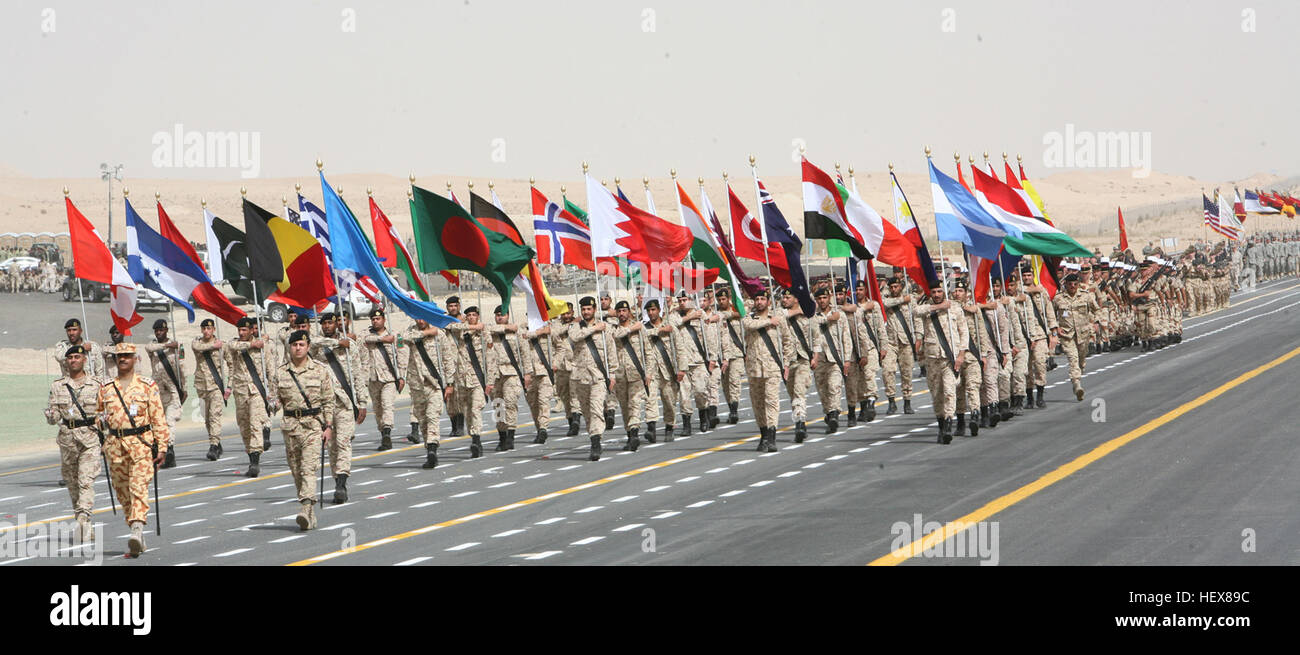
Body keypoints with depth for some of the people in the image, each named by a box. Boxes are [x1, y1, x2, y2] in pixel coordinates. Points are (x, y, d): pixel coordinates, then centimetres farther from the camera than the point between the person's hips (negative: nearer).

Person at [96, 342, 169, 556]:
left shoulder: (147, 386, 3)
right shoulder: (105, 388, 10)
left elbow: (158, 418, 2)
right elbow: (98, 414, 19)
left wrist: (162, 447, -3)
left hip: (141, 444, -4)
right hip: (115, 445, 4)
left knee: (139, 487, -17)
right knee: (122, 490, 7)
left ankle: (137, 529, -28)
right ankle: (137, 533, 16)